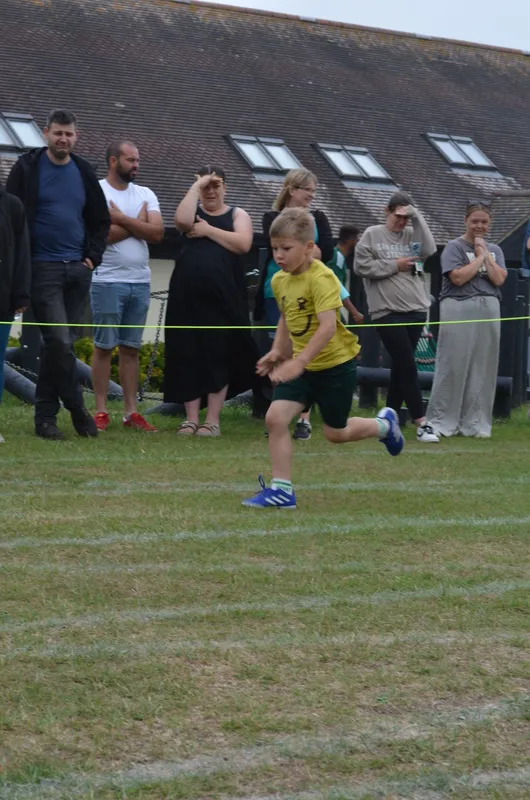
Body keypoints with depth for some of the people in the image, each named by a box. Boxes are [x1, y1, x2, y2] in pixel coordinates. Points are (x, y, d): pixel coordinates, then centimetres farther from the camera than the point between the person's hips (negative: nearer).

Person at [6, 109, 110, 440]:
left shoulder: (84, 173, 11)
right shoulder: (28, 169, -2)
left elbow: (101, 221, 20)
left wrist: (93, 257, 7)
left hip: (78, 270, 4)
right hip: (44, 269, -4)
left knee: (58, 344, 6)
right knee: (60, 342, -13)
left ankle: (46, 414, 12)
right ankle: (77, 408, -1)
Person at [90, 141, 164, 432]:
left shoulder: (146, 195, 11)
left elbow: (157, 233, -3)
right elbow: (100, 234, -17)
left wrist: (121, 218, -10)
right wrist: (138, 222, -6)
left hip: (140, 282, 5)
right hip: (108, 281, -5)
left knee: (131, 347, 7)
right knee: (104, 346, -1)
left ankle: (131, 411, 10)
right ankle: (101, 411, 3)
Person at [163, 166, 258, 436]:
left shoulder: (237, 214, 9)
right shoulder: (193, 211, 14)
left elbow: (243, 244, -10)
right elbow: (182, 221, -12)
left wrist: (208, 230, -8)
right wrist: (195, 186, -6)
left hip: (223, 295, -2)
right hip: (188, 295, 2)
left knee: (219, 355, -2)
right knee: (188, 354, 0)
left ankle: (212, 420, 1)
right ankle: (191, 418, 4)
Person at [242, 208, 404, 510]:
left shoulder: (321, 278, -23)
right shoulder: (279, 280, 2)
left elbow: (328, 326, -33)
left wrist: (298, 362, -39)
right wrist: (278, 352, 12)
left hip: (335, 363, -6)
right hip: (302, 366, 6)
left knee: (335, 433, 9)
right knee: (275, 417, -13)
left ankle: (384, 425, 39)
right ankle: (281, 489, -6)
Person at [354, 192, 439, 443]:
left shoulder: (413, 234, 10)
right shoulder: (372, 235, 1)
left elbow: (429, 249, -8)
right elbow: (361, 266, -4)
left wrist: (417, 217, -9)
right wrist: (394, 265, -7)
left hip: (415, 309, 4)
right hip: (387, 311, -4)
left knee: (400, 366, 11)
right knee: (407, 366, -8)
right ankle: (421, 423, -8)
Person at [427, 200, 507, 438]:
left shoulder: (495, 250, 15)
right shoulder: (454, 247, 0)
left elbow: (499, 279, -1)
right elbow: (459, 277, -15)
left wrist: (485, 253, -2)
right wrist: (480, 256, -6)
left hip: (488, 311, 5)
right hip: (459, 310, -5)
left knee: (483, 367, 5)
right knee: (453, 366, -4)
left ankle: (475, 422, 12)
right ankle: (441, 422, 3)